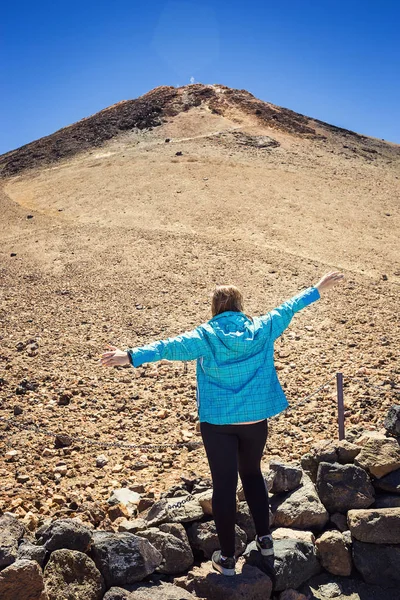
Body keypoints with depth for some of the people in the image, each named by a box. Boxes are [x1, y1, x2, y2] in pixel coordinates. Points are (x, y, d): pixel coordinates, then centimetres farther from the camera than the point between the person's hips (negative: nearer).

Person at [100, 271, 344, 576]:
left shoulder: (205, 336, -10)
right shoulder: (261, 330, -2)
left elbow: (169, 346, -20)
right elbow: (288, 308, 10)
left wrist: (131, 356, -22)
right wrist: (318, 288, 23)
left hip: (217, 422, -3)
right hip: (255, 419, 3)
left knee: (224, 484, 7)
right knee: (252, 473, 25)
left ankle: (227, 557, 17)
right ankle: (265, 537, 31)